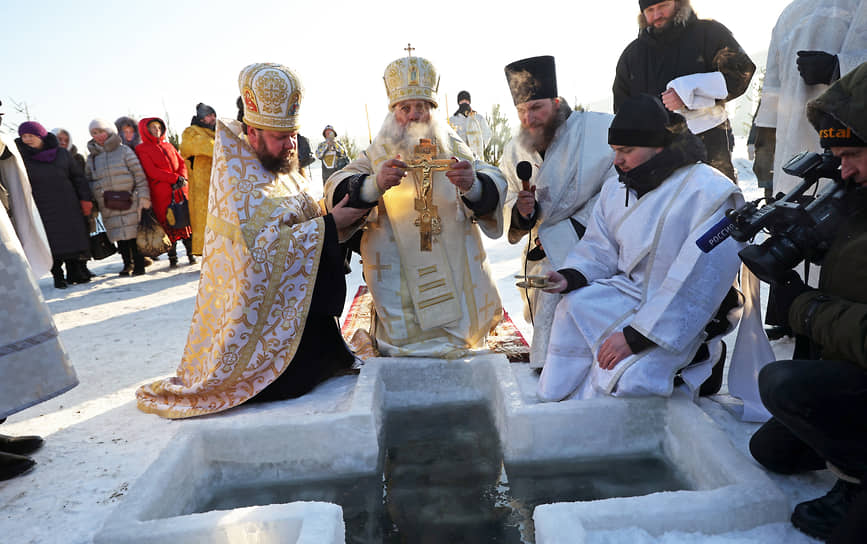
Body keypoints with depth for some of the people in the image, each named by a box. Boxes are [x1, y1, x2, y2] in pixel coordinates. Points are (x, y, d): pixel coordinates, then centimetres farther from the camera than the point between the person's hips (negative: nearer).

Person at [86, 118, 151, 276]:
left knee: (134, 233, -6)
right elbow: (88, 181, 20)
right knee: (119, 236, 4)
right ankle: (127, 264, 15)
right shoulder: (92, 158, 15)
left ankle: (139, 265, 1)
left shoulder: (124, 151, 3)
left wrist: (143, 195, -9)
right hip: (108, 208, 4)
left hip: (129, 203, -4)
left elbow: (139, 174, -2)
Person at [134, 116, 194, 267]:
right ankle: (172, 257, 4)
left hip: (180, 190, 5)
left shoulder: (168, 146, 21)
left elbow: (182, 163, 15)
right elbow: (152, 171, -9)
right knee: (168, 224, -4)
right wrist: (175, 178, -15)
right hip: (162, 194, -4)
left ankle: (191, 253, 10)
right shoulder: (142, 149, 3)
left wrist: (182, 178, -6)